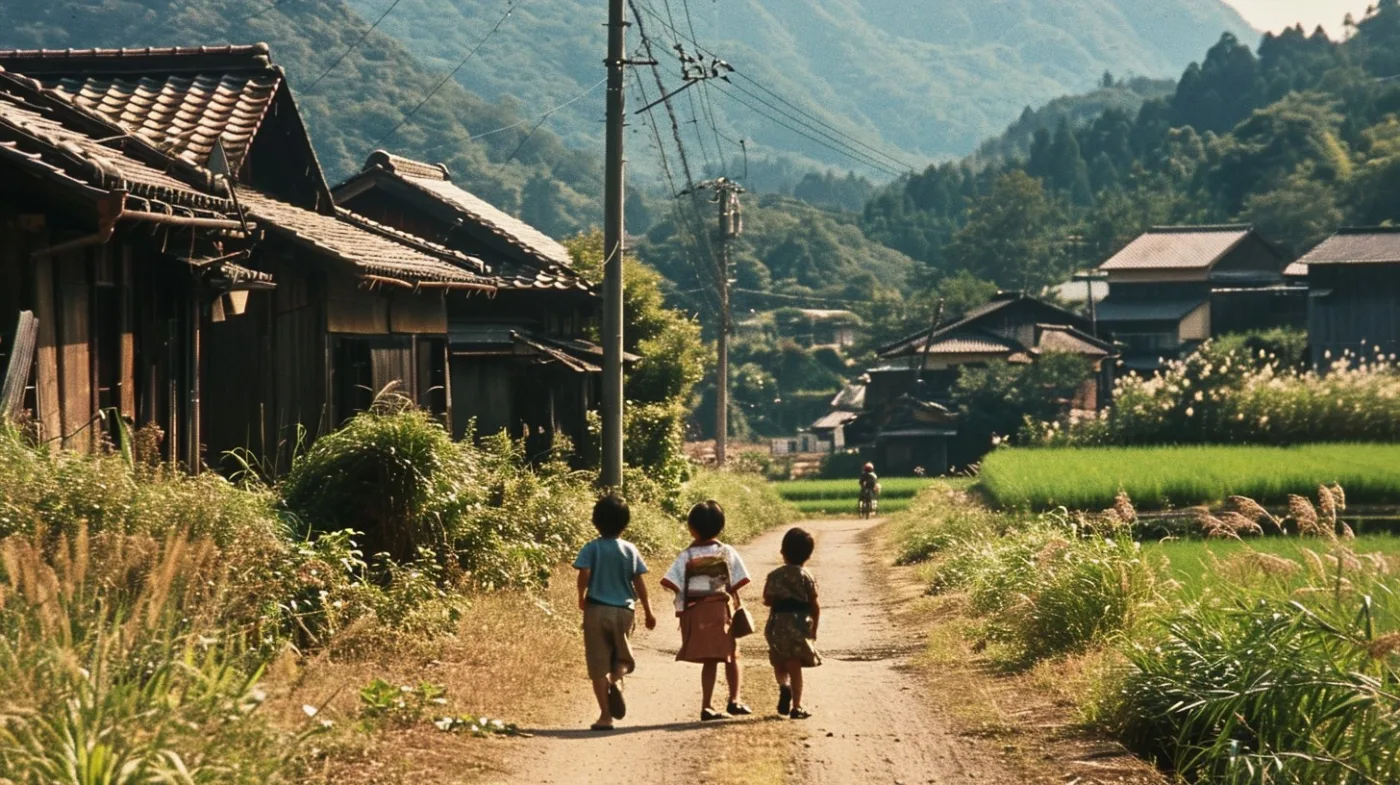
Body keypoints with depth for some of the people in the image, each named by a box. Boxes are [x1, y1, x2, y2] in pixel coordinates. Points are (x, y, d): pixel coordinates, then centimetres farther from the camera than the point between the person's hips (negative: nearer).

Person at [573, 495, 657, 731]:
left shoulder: (592, 548, -5)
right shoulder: (630, 550, 2)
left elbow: (584, 573, -18)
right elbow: (639, 583, 3)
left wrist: (581, 597, 0)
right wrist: (648, 612, 12)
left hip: (597, 610, -2)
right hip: (624, 610, 2)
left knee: (599, 665, 4)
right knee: (622, 657, 20)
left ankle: (605, 716, 2)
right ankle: (617, 679, -15)